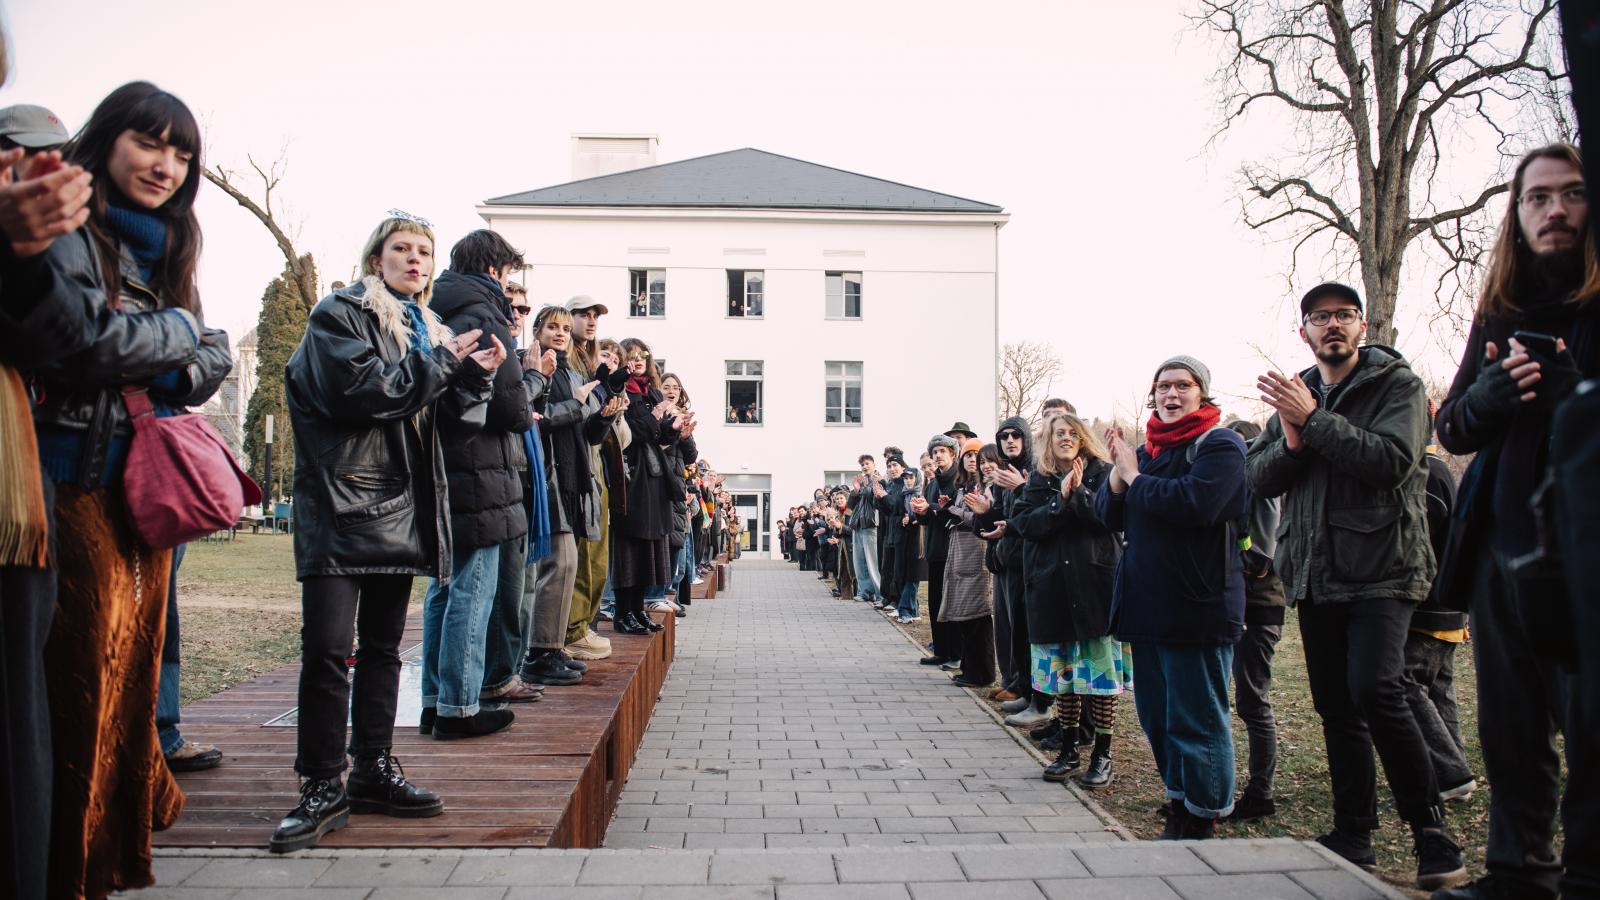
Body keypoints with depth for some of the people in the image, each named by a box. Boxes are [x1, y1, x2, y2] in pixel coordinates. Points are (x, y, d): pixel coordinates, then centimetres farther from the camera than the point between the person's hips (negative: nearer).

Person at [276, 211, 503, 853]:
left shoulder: (426, 328, 19)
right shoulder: (340, 313, -2)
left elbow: (448, 415, 13)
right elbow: (360, 390, -18)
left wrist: (477, 373, -4)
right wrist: (439, 362, -11)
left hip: (400, 507, 7)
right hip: (340, 502, -7)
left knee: (383, 645, 11)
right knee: (327, 649, -9)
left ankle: (373, 770, 21)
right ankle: (323, 788, 0)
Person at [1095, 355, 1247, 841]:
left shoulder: (1220, 445, -7)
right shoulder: (1147, 450, 16)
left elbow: (1193, 503, -25)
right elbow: (1109, 516, 11)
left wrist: (1134, 476, -12)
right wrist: (1118, 471, -6)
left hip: (1197, 608, -8)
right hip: (1148, 605, 8)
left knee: (1197, 721, -1)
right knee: (1156, 716, 15)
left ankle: (1204, 821, 11)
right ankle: (1178, 806, 29)